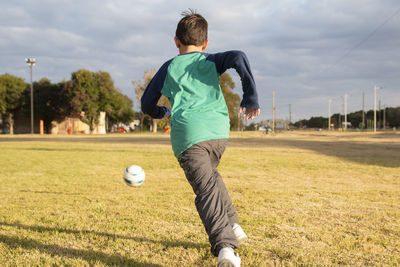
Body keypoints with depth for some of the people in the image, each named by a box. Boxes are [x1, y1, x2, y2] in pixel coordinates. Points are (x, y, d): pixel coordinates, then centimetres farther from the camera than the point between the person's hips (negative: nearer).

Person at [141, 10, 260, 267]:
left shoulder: (168, 68, 20)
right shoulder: (211, 61, 18)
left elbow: (147, 104, 23)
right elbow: (238, 57, -3)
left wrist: (163, 112, 46)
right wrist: (251, 98, 3)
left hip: (188, 134, -2)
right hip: (219, 131, 3)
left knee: (206, 190, -12)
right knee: (209, 175, 30)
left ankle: (224, 246, -30)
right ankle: (232, 226, 28)